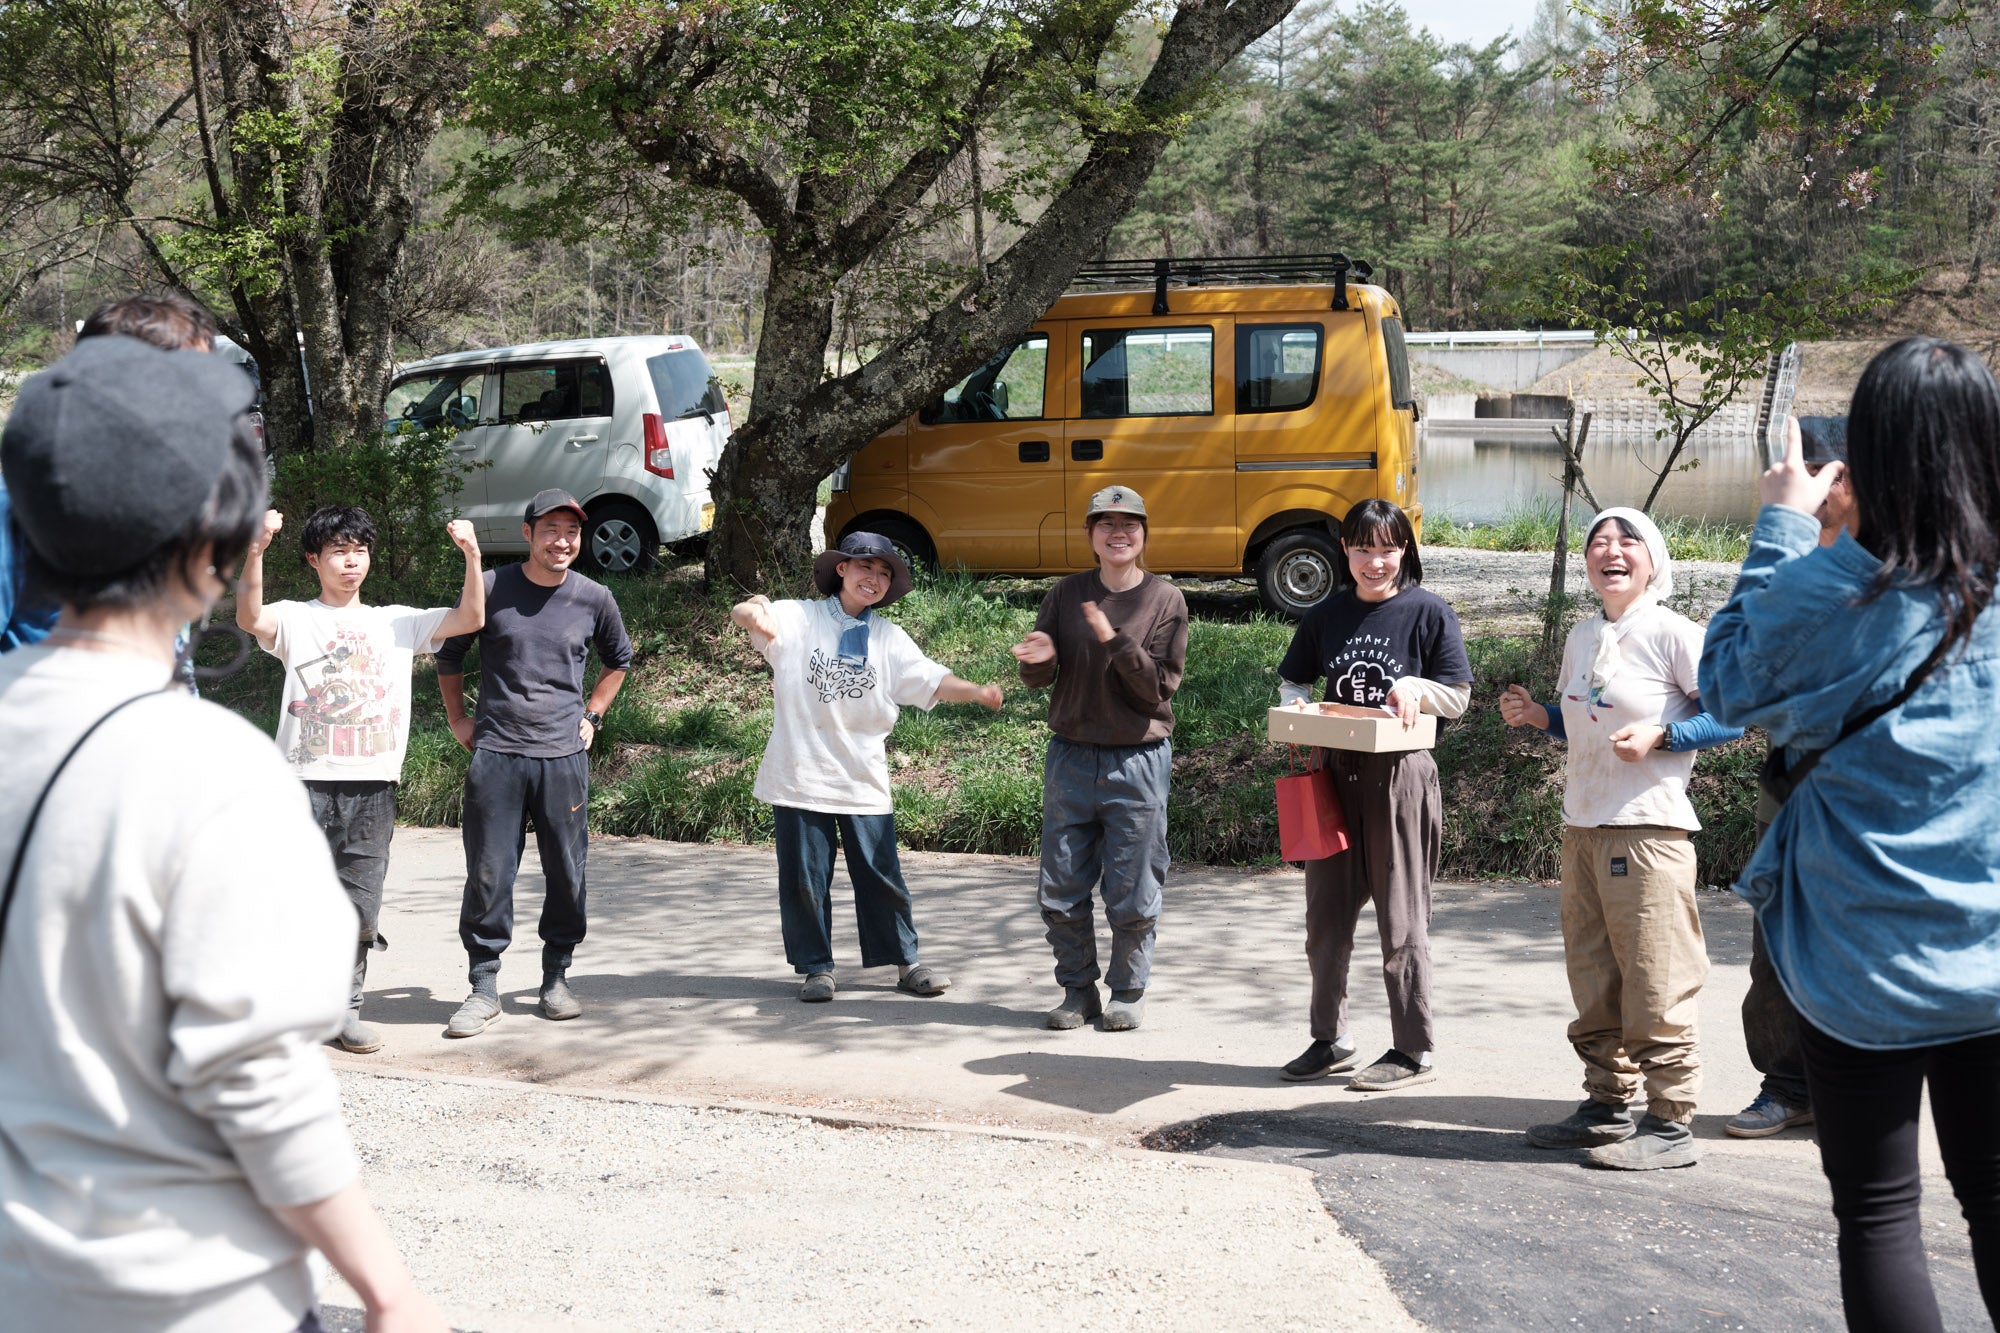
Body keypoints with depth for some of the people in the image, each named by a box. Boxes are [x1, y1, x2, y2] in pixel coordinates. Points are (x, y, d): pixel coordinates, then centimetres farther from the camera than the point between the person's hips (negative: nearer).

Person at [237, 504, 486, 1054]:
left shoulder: (396, 622, 15)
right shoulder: (294, 618, 5)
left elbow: (470, 619, 4)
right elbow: (249, 619, -17)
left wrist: (471, 554, -10)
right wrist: (256, 550, -30)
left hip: (373, 788, 3)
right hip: (306, 784, -3)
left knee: (360, 907, 4)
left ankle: (345, 1008, 17)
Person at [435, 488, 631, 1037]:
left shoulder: (594, 599, 4)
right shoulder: (490, 589, -1)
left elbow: (618, 659, 24)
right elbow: (449, 654, 14)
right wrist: (458, 720, 12)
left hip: (564, 756, 2)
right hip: (495, 753, -2)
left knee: (567, 874, 5)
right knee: (488, 874, -2)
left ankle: (556, 978, 21)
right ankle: (484, 986, 8)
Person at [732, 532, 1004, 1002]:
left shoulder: (888, 638, 7)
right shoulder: (800, 619, -2)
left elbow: (931, 681, -1)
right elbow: (747, 613, -17)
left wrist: (977, 691, -20)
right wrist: (752, 611, -43)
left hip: (865, 782, 2)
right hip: (801, 777, -2)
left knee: (882, 874, 6)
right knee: (804, 879, 6)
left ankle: (906, 962, 19)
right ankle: (816, 968, 19)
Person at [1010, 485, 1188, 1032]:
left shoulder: (1165, 600, -2)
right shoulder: (1066, 595, 4)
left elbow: (1159, 687, -10)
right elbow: (1036, 678, 4)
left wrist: (1114, 641, -23)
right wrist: (1038, 659, -19)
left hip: (1137, 763, -2)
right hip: (1070, 757, 3)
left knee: (1132, 894, 3)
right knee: (1061, 890, 5)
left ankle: (1129, 991, 20)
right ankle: (1077, 989, 21)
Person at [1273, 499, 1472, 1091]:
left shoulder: (1428, 613, -2)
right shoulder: (1327, 615, 9)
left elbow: (1458, 697, 0)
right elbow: (1292, 680, 18)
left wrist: (1415, 687, -19)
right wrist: (1297, 708, -3)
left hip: (1399, 775, -4)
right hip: (1334, 772, 4)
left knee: (1401, 919, 2)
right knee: (1326, 917, 10)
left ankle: (1413, 1052, 12)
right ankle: (1330, 1038, 25)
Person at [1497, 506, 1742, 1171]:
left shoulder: (1673, 634, -6)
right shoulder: (1582, 637, 15)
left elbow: (1730, 715, -8)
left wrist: (1659, 736, -20)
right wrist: (1537, 715, 8)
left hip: (1648, 827, -8)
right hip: (1581, 827, 8)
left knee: (1655, 979, -6)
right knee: (1592, 975, 12)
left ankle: (1671, 1121, 0)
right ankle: (1608, 1104, 23)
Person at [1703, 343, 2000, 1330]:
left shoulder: (1831, 589, -16)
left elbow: (1732, 683, 1)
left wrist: (1781, 530, 4)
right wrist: (1829, 540, 12)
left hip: (1865, 955, -4)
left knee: (1879, 1213, 6)